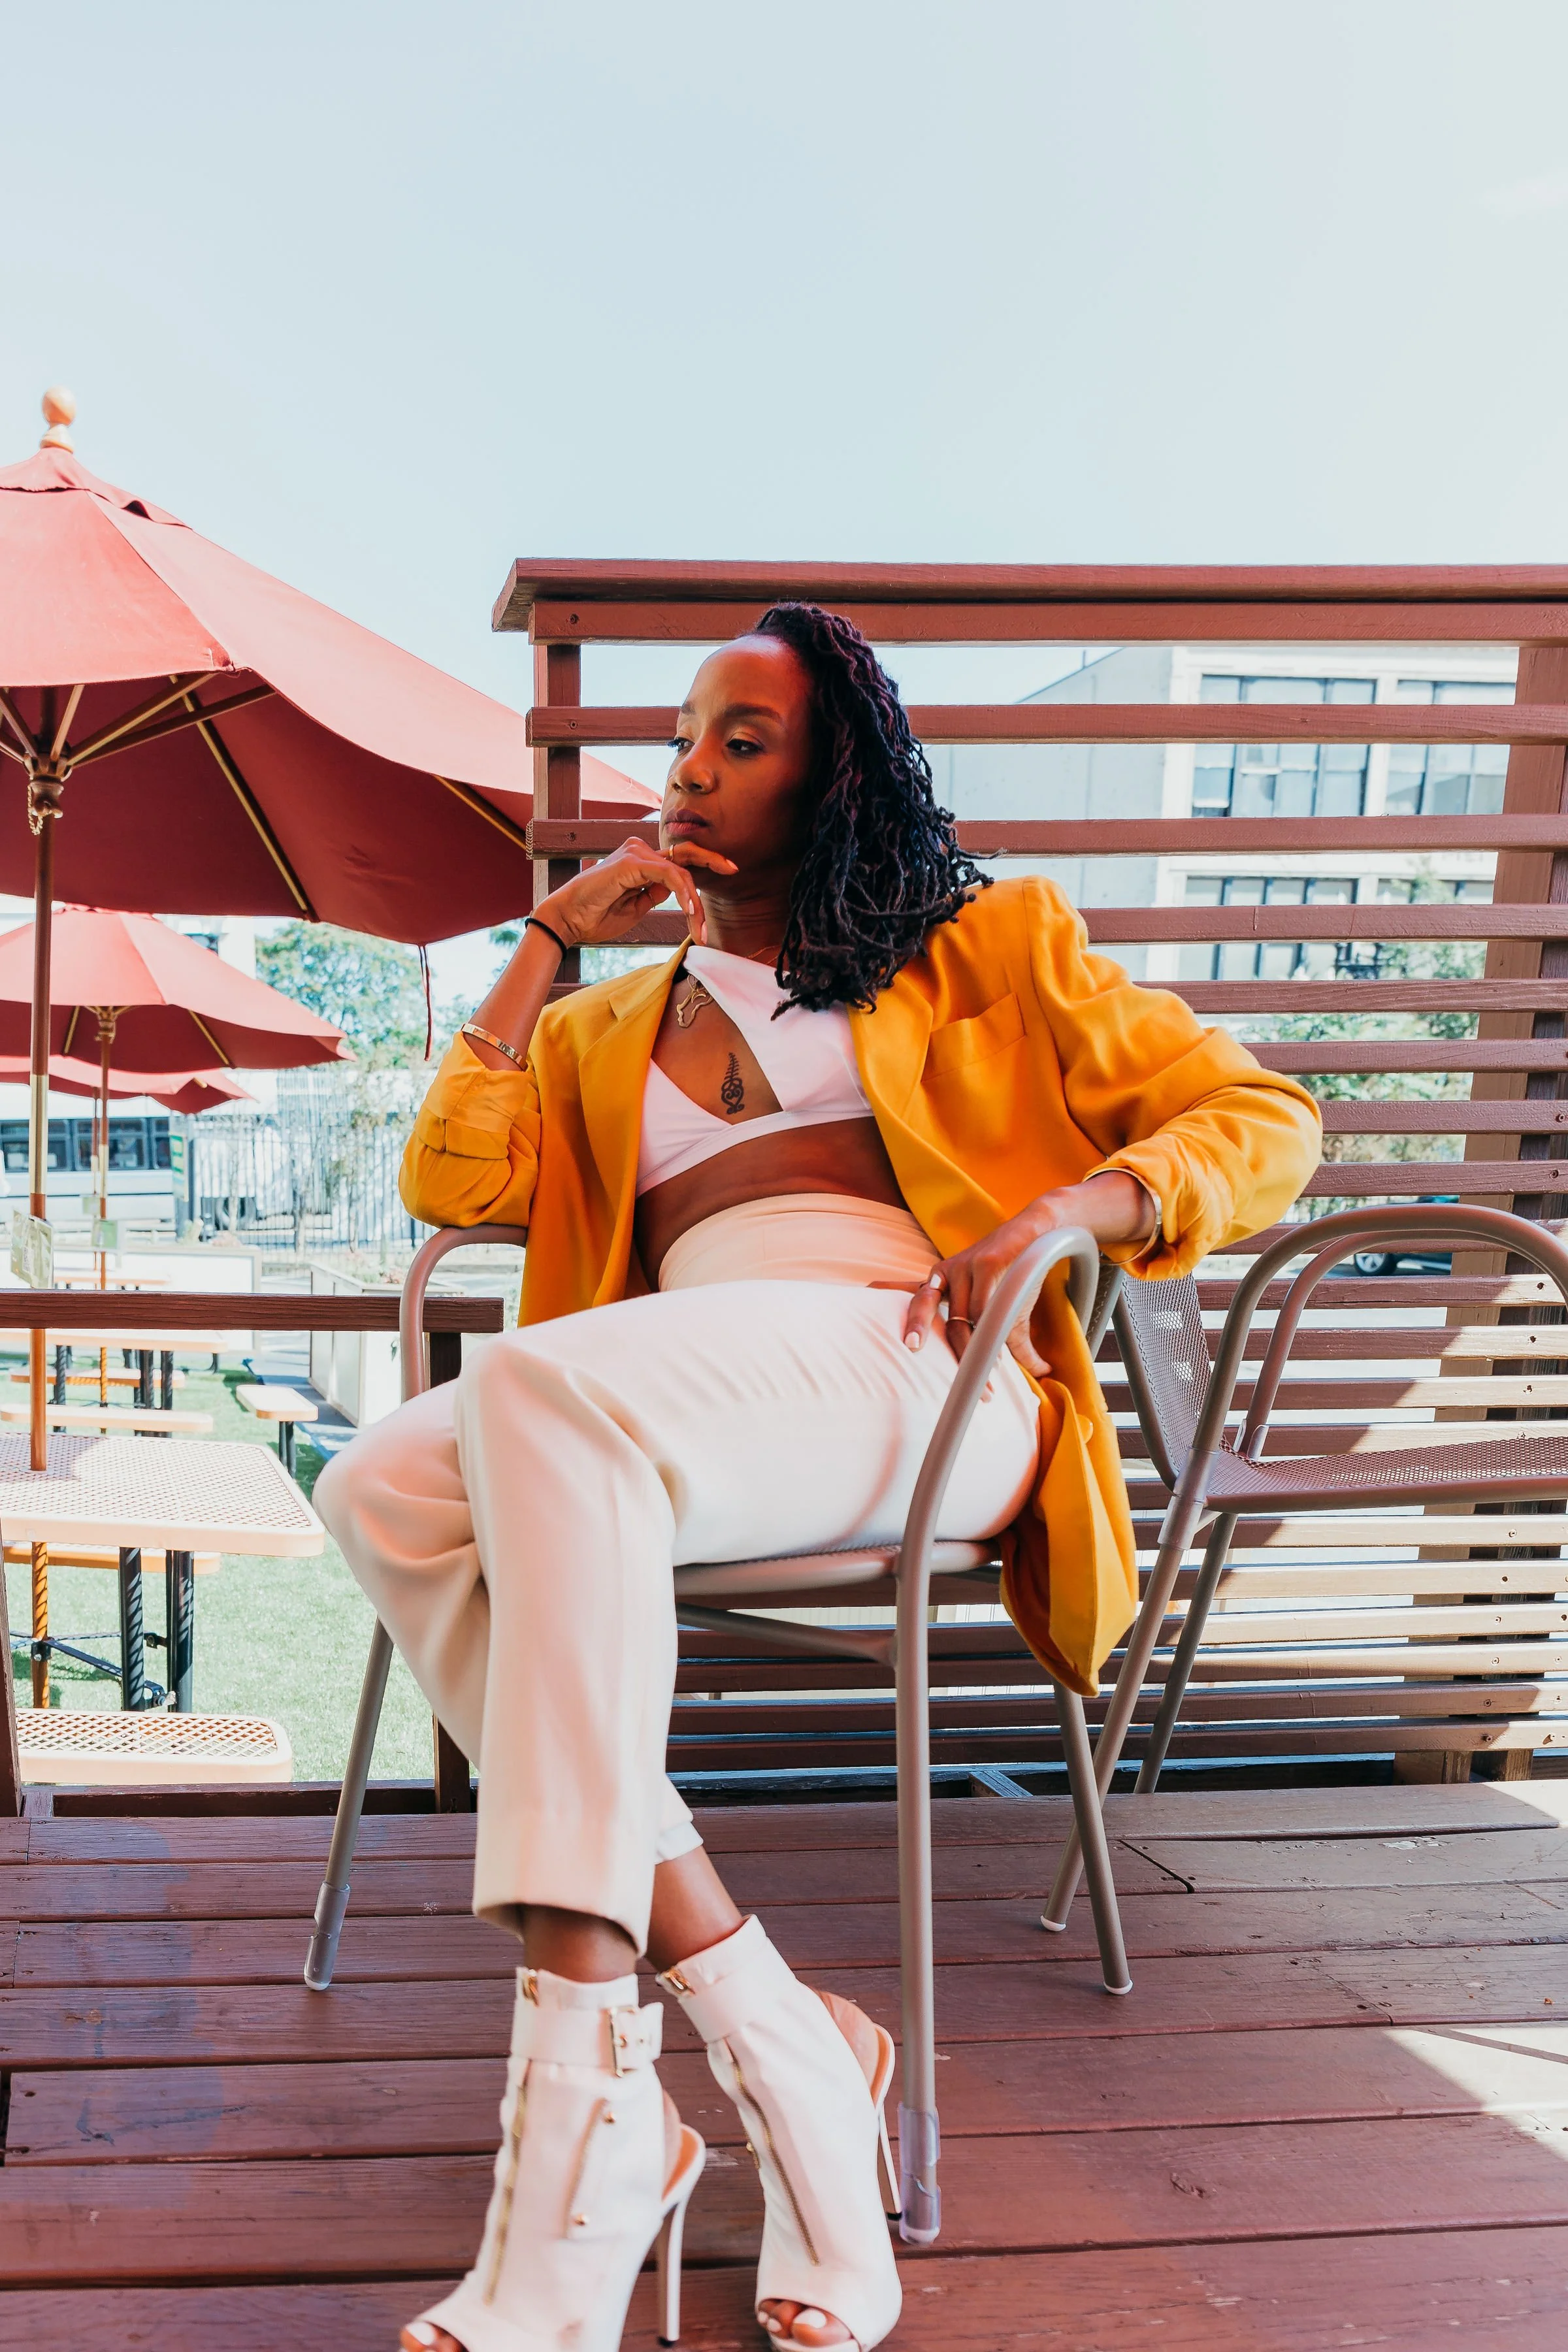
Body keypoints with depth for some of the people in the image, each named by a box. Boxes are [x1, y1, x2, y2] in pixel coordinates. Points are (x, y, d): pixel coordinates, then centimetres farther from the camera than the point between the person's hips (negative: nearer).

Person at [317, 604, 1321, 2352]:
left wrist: (1073, 1207, -6)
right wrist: (550, 935, 16)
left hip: (919, 1378, -4)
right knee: (386, 1488, -29)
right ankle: (776, 2050, -29)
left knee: (537, 1389, -35)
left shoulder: (981, 948, 22)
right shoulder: (608, 1027, 32)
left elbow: (1263, 1121, 15)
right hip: (682, 1409, 4)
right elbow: (449, 1184, 15)